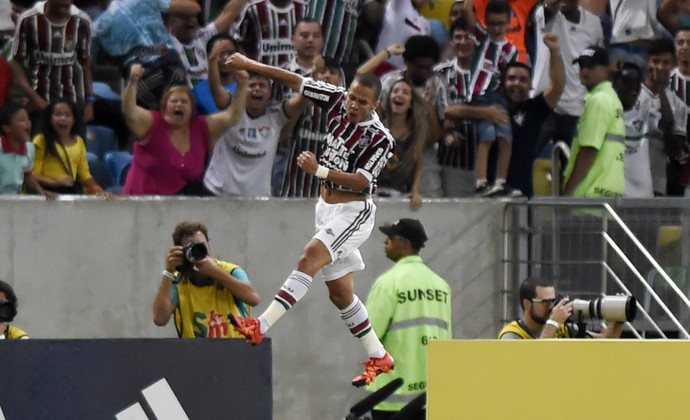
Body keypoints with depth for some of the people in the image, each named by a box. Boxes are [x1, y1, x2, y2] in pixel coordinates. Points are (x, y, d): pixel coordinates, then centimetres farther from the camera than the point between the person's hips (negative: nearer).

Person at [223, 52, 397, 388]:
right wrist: (250, 65, 1)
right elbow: (296, 82, 3)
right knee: (340, 293, 9)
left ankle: (261, 327, -38)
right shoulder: (338, 101, -1)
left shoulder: (380, 139, -17)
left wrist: (319, 170, -34)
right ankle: (378, 358, 20)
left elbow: (361, 181, -24)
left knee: (310, 257, -28)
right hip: (327, 208, 7)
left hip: (353, 212, -7)